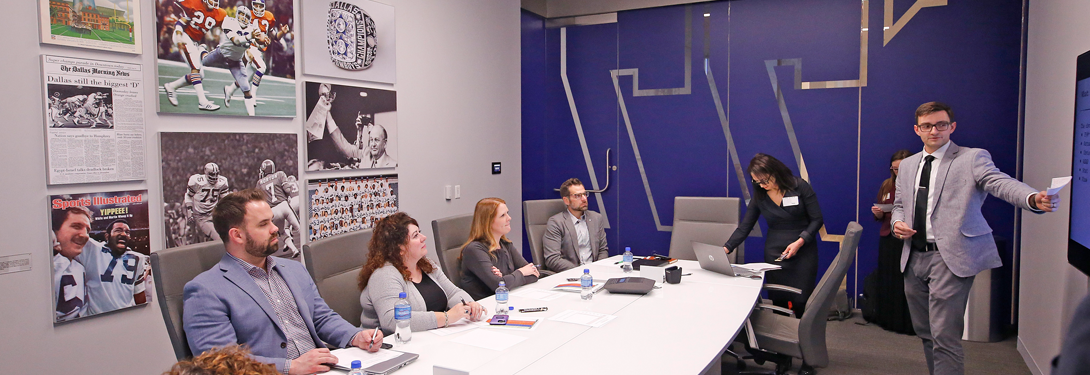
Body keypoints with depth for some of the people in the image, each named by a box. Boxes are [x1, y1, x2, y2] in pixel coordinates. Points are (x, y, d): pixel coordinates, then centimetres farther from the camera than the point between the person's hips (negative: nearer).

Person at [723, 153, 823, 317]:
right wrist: (726, 248, -8)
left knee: (801, 303, -6)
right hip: (774, 253, 2)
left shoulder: (800, 187, -5)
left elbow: (817, 219, -3)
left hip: (803, 251, -2)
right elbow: (744, 227, 4)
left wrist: (799, 242, -16)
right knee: (777, 301, -2)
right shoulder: (759, 196, 3)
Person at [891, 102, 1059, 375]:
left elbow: (1002, 183, -19)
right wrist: (897, 222, 0)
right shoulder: (908, 165, 15)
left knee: (945, 337, -9)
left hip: (950, 258, -6)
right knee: (925, 332, 17)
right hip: (914, 257, 6)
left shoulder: (973, 158, -2)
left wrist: (1033, 198, -40)